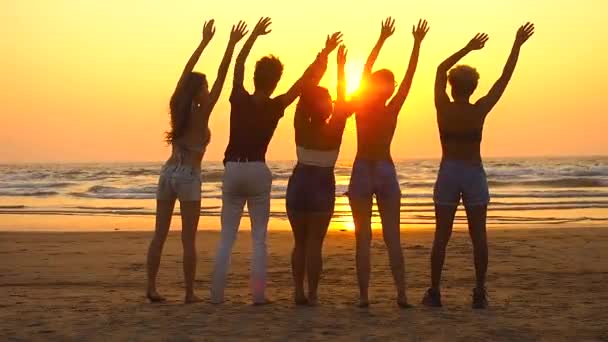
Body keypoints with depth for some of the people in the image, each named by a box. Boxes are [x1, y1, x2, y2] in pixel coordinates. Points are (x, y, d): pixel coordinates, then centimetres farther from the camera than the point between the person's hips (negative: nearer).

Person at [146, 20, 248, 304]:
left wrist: (205, 41, 18)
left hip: (168, 172, 6)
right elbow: (221, 77, -12)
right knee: (188, 239, -2)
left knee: (160, 235, 6)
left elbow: (187, 72, 13)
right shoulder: (201, 114, -9)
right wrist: (232, 44, -11)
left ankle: (151, 289, 7)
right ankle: (190, 293, 1)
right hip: (188, 177, -6)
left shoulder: (178, 108, 5)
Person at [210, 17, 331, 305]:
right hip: (257, 171, -3)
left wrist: (255, 34, 23)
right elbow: (302, 82, -4)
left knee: (227, 236, 7)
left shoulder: (239, 99, -1)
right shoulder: (274, 107, -7)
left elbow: (238, 64, 13)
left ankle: (217, 293, 4)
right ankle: (258, 295, -3)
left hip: (233, 169, 3)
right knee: (259, 237, 3)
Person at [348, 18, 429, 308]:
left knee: (363, 239, 0)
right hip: (386, 172, 1)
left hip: (362, 173, -1)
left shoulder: (360, 109, -7)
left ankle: (363, 296, -3)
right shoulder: (392, 111, -5)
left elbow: (366, 69, -4)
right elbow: (409, 77, -5)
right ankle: (402, 295, 0)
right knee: (392, 238, 5)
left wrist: (382, 39, -3)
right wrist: (417, 44, -3)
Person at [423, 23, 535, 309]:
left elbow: (441, 69, 9)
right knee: (478, 235, 2)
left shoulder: (443, 108, -5)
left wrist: (467, 48, 14)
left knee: (441, 236, 2)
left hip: (448, 174, 0)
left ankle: (434, 292, 3)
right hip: (474, 175, 0)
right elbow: (505, 78, 0)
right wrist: (517, 45, 5)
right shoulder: (480, 111, -6)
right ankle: (480, 293, 2)